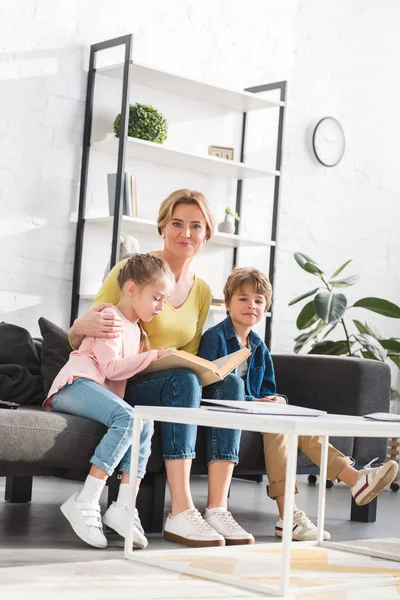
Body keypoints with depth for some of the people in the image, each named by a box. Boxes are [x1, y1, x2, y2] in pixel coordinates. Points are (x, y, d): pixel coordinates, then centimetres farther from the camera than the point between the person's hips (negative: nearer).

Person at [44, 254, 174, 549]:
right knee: (127, 417, -33)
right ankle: (85, 502, -35)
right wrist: (153, 356, -12)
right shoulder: (111, 319, -2)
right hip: (76, 384, -8)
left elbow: (125, 370, 27)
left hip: (103, 392, 8)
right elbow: (111, 368, -13)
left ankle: (123, 506, -28)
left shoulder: (135, 329, 27)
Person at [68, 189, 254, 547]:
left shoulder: (202, 292, 11)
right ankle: (180, 515, -41)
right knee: (183, 381, -34)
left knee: (230, 383, -23)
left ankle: (217, 509, -29)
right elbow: (76, 339, -6)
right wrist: (86, 327, -32)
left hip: (178, 383, 6)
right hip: (120, 386, -5)